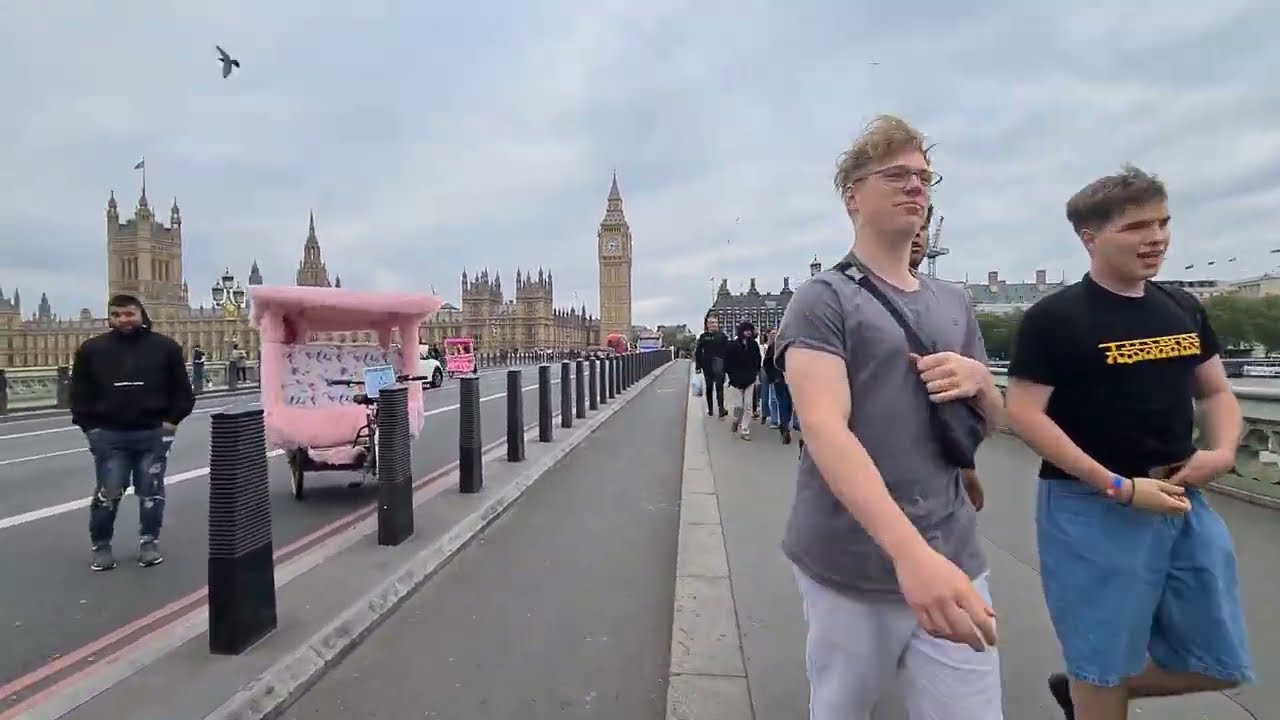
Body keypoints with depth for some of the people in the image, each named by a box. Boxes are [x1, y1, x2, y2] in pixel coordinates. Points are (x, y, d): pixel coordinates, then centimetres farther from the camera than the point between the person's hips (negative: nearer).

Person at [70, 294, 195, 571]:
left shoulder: (165, 347, 1)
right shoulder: (91, 349, 4)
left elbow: (183, 391, 5)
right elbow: (80, 394, 9)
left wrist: (172, 420, -4)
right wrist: (90, 427, 0)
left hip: (153, 434, 0)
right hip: (108, 435, 1)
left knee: (151, 492, 6)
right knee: (107, 493, 4)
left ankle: (149, 542, 18)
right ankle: (100, 546, 20)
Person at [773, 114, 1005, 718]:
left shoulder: (953, 303, 11)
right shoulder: (823, 299, -9)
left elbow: (994, 419, 19)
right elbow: (825, 430, -22)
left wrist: (978, 381, -5)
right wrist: (909, 550, -34)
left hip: (953, 557, 5)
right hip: (849, 566, -5)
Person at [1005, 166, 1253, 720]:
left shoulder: (1184, 309, 7)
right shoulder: (1054, 318, -13)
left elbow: (1215, 392, 17)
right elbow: (1023, 414, -18)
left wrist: (1223, 452, -4)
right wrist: (1119, 487, -20)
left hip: (1183, 503, 7)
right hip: (1092, 509, -7)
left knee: (1221, 663, 17)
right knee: (1105, 667, 7)